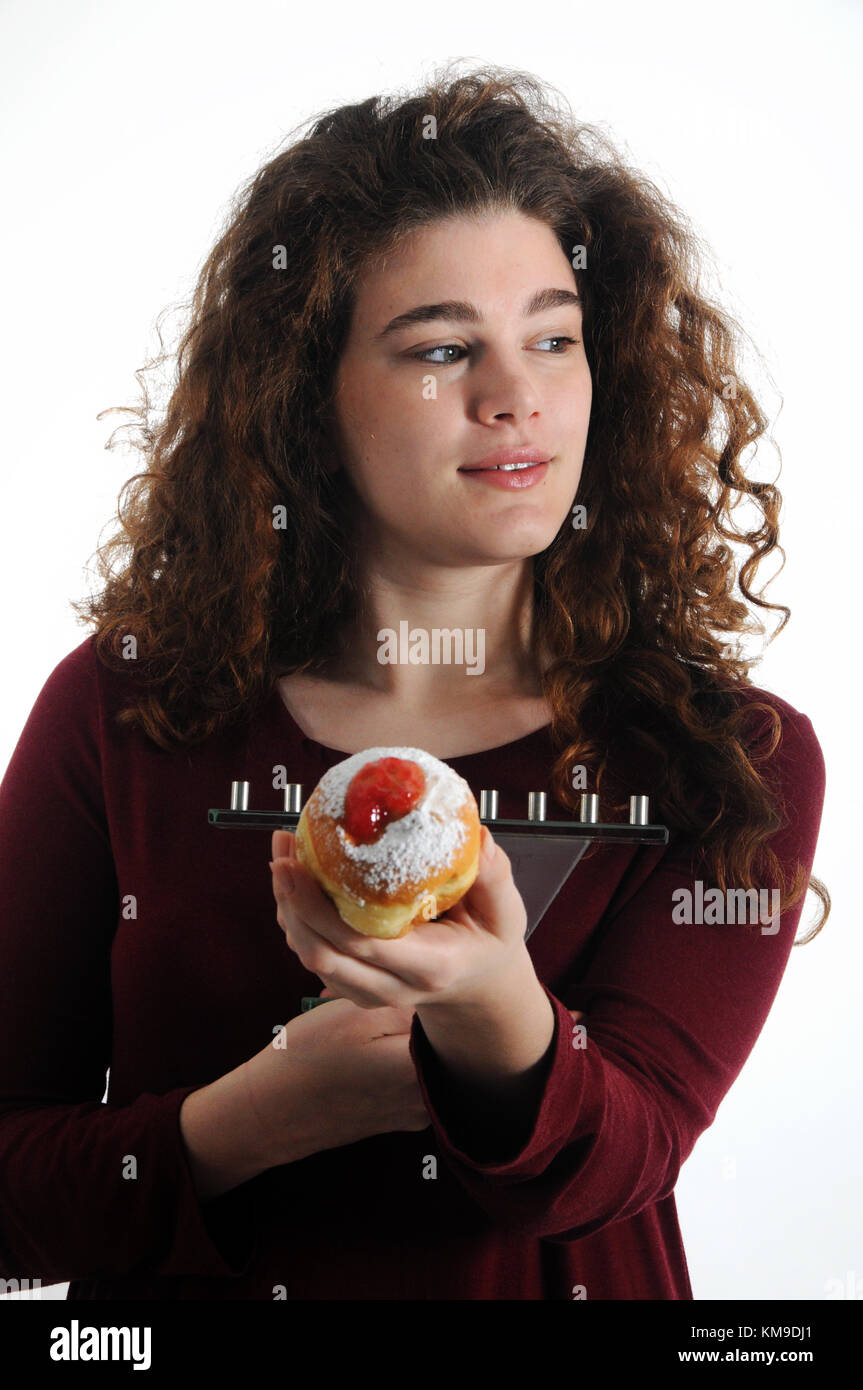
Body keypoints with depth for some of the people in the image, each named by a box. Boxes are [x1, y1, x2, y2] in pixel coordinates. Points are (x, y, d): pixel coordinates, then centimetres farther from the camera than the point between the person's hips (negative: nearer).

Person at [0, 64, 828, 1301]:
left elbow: (598, 1170, -15)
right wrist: (264, 1114, -16)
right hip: (183, 1288, 1)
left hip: (552, 1271, 0)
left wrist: (497, 1013, -34)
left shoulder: (739, 766, -4)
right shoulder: (119, 714, -4)